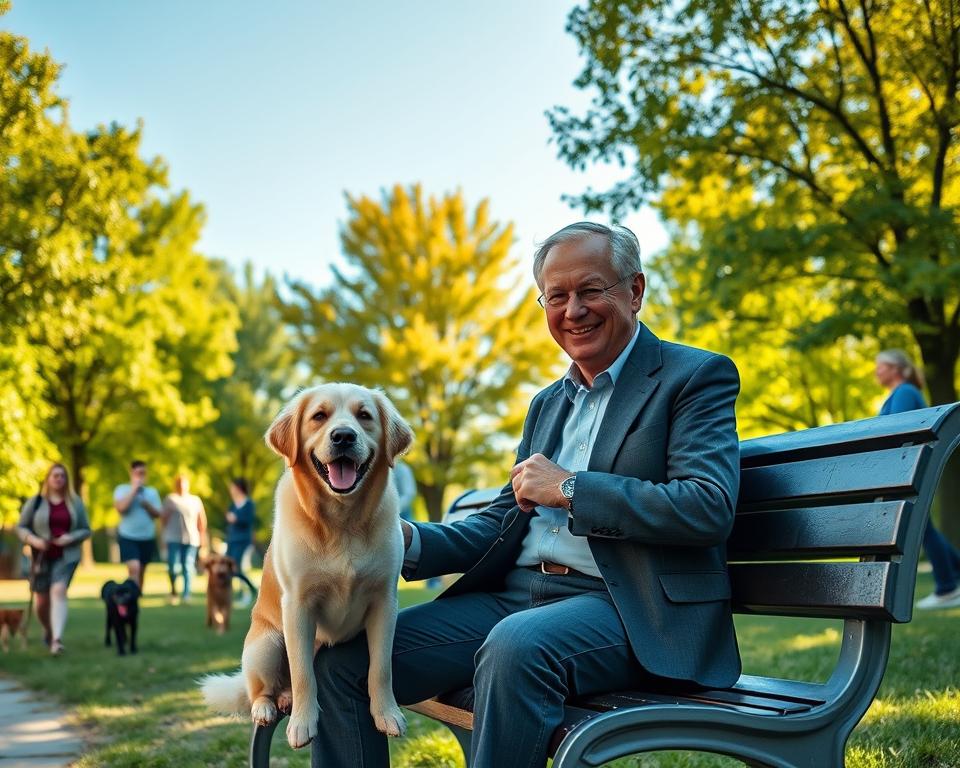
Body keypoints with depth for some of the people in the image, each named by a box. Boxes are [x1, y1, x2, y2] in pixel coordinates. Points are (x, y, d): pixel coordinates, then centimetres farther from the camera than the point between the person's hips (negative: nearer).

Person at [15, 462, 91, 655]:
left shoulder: (75, 503, 5)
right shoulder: (35, 502, 2)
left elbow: (85, 530, 8)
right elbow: (21, 527, 4)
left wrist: (71, 537, -12)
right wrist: (33, 540, -15)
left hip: (66, 557, -1)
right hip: (42, 557, 1)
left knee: (59, 590, -23)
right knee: (42, 600, 7)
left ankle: (57, 639, -32)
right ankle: (48, 631, 38)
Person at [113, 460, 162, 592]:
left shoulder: (152, 492, 9)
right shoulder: (122, 489, -1)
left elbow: (158, 514, 6)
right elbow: (121, 507, -18)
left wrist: (147, 505, -13)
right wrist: (134, 488, -14)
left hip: (147, 537, 4)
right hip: (128, 537, -4)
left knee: (141, 571, 11)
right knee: (134, 568, -20)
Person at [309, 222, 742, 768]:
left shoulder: (698, 376, 1)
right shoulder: (548, 404, 23)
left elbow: (709, 508, -14)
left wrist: (570, 489, -13)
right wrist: (412, 542, 2)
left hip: (626, 606, -7)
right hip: (516, 595, 7)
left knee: (517, 646, -39)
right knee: (344, 657, -8)